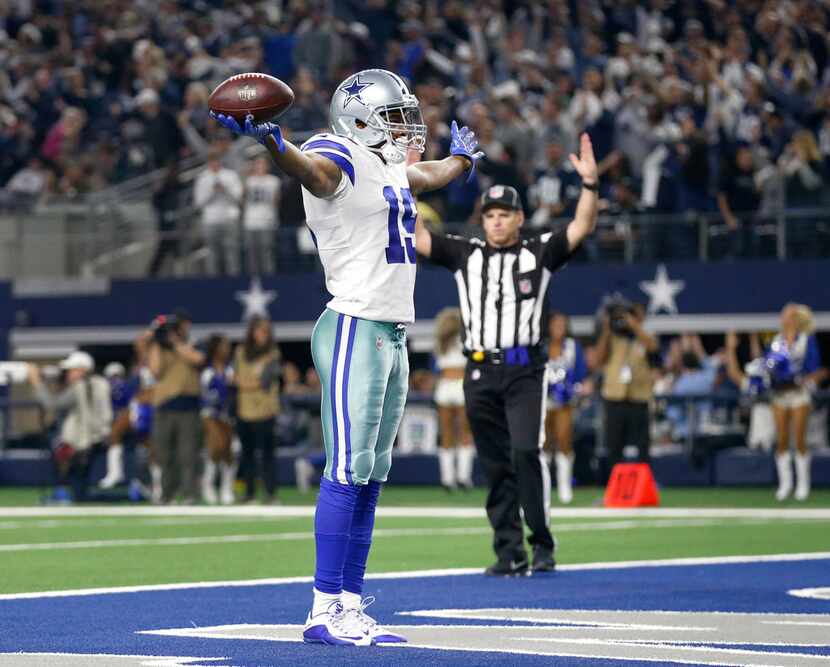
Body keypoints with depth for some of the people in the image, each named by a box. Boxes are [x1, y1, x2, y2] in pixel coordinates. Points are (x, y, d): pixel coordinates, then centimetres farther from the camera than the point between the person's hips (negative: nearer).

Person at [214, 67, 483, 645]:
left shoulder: (392, 171, 19)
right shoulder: (342, 159, -9)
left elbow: (427, 175, 44)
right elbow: (312, 169, -33)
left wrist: (461, 158, 65)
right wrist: (271, 141, -55)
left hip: (393, 336, 9)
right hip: (355, 330, -9)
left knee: (371, 479, 7)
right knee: (348, 472, -12)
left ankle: (350, 606, 9)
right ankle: (326, 610, -11)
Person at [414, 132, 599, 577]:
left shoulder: (539, 253, 7)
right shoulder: (465, 255, 14)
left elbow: (582, 227, -5)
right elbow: (413, 236, 9)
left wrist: (589, 183, -19)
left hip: (525, 372, -3)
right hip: (480, 374, 3)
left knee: (525, 452, -17)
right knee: (496, 466, 5)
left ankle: (542, 546, -10)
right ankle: (509, 552, 9)